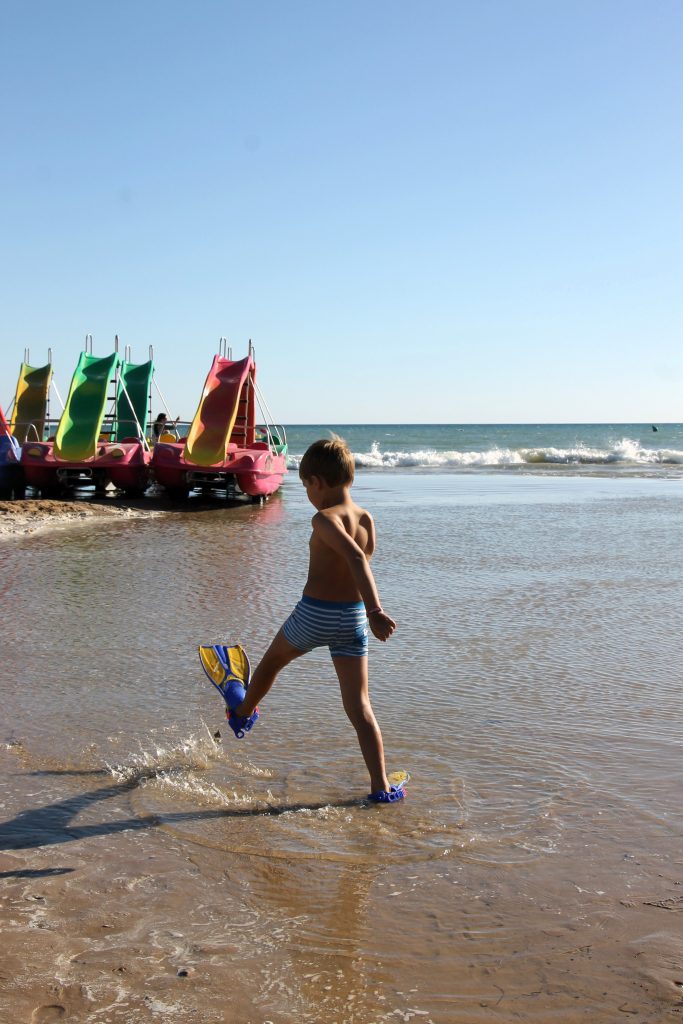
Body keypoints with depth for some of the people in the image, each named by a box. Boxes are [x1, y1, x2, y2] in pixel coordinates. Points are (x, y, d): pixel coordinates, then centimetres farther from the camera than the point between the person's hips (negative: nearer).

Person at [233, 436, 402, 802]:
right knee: (359, 706, 5)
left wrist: (375, 611, -38)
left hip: (314, 614, -4)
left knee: (273, 659, 27)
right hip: (353, 617, 5)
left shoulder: (324, 518, -16)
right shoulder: (366, 519, 4)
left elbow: (355, 558, -31)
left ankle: (243, 714, 53)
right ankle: (381, 786, -1)